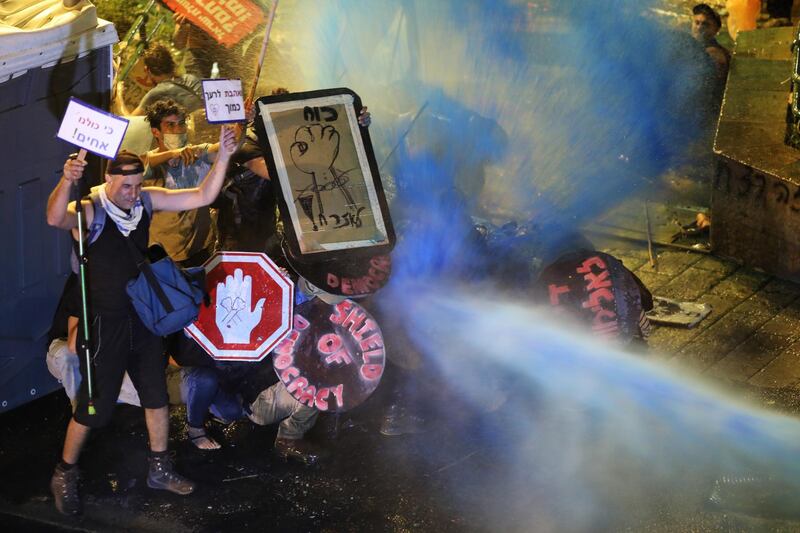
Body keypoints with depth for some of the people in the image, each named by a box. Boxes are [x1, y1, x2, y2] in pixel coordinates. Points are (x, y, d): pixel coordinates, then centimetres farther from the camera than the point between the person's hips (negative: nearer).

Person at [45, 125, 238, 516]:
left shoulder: (148, 200, -3)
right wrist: (66, 182, -62)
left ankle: (159, 469, 30)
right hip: (104, 322, -6)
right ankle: (65, 474, 19)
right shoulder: (89, 211, -20)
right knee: (95, 404, 0)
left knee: (157, 393, 14)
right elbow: (55, 219, -43)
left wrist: (223, 156, -19)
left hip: (142, 317, 6)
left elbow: (203, 197, -6)